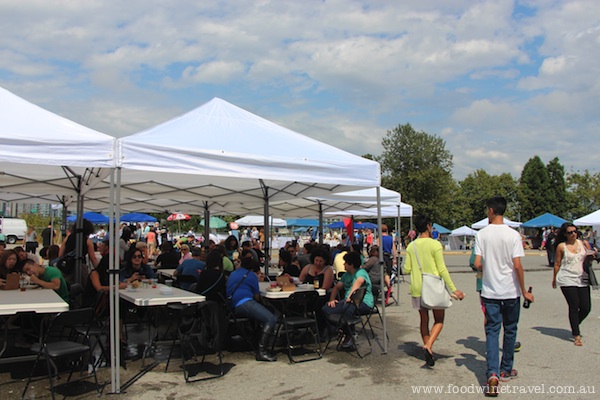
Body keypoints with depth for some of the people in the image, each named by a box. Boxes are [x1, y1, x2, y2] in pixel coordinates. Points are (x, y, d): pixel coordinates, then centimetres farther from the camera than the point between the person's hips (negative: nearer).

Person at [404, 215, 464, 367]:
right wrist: (453, 289, -9)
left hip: (417, 288, 4)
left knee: (424, 320, 14)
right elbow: (442, 269, -13)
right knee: (439, 320, 9)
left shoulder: (411, 246, 2)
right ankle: (428, 346, -11)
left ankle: (429, 353, 18)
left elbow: (407, 269, 3)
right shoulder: (435, 244, -11)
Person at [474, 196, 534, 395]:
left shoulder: (482, 234, -5)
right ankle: (506, 370, 28)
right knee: (510, 330, 16)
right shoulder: (513, 235, -8)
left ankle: (492, 374, -11)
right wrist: (524, 291, -2)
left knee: (492, 331, 3)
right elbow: (517, 265, -11)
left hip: (489, 291, 0)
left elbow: (477, 264, -8)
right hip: (511, 291, 0)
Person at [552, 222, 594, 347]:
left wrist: (593, 255, -7)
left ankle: (575, 325, 28)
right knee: (574, 307, -6)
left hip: (582, 279, 4)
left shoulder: (583, 243, 8)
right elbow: (557, 264, 4)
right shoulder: (561, 246, -1)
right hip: (567, 279, -3)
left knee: (586, 307, 0)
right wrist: (555, 278, 8)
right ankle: (576, 335, 3)